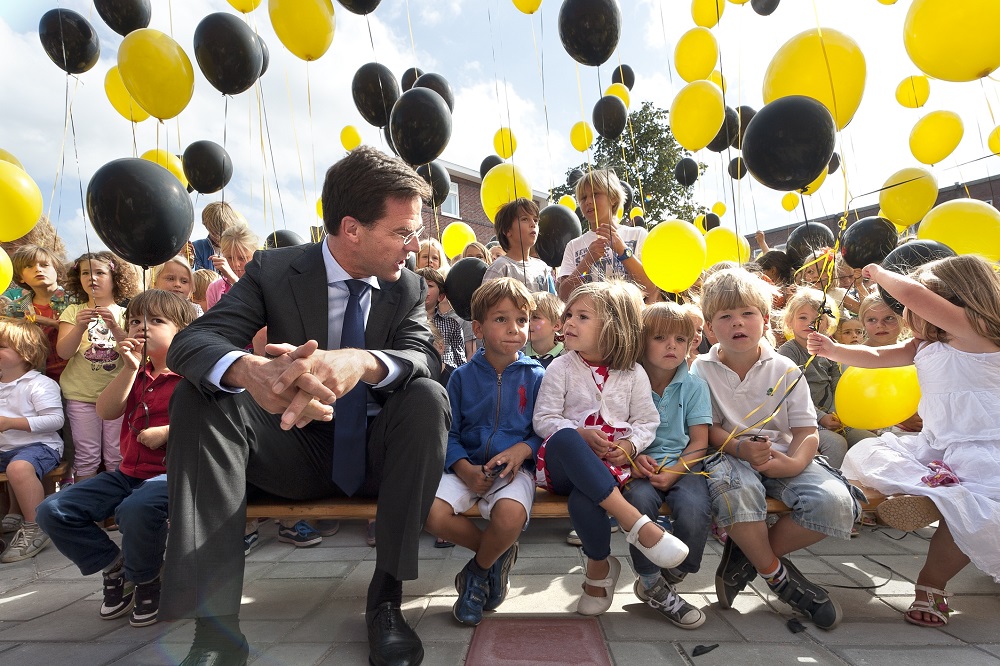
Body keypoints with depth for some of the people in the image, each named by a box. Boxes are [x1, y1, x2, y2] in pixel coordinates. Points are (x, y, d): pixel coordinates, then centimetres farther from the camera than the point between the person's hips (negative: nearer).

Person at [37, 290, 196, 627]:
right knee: (52, 511, -4)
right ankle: (114, 565, 14)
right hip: (129, 472, 8)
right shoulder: (137, 376, 18)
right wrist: (130, 368, -7)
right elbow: (106, 411, 1)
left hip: (172, 472, -8)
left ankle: (145, 581, -6)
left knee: (136, 508, -38)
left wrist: (168, 432, -20)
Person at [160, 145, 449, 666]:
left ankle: (386, 597, -20)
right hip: (297, 453, 0)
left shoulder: (408, 288, -3)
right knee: (196, 396, -21)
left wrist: (362, 363, -44)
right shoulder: (275, 271, -7)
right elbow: (189, 343, -18)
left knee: (428, 397, -28)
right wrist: (251, 371, -44)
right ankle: (216, 624, -25)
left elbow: (424, 358, -20)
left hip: (374, 457, 1)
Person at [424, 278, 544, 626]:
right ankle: (501, 552, 5)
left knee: (510, 515, -34)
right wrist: (465, 468, -13)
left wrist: (522, 450, -18)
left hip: (515, 467, -2)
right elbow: (449, 432, 4)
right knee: (432, 513, -25)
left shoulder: (535, 376, 3)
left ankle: (479, 571, 4)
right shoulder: (463, 376, 6)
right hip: (467, 466, 2)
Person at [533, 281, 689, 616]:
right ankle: (637, 523, -34)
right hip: (566, 463, 1)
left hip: (610, 464, 0)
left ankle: (599, 567, -5)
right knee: (563, 439, -40)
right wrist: (580, 435, -16)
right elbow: (543, 419, 1)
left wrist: (629, 445, -10)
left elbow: (647, 421, 12)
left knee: (583, 501, -38)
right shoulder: (560, 368, 7)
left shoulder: (633, 374, 10)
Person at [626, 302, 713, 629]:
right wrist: (635, 457, -16)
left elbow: (699, 442, 1)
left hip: (682, 465, 1)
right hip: (641, 467, -1)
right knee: (640, 500, -33)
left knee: (695, 509, -29)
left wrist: (674, 472, -14)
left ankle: (672, 578, 2)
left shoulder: (694, 386, 6)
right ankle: (652, 585, -8)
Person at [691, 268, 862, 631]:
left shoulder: (785, 370, 5)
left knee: (837, 504, -25)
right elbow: (708, 429, -3)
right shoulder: (703, 370, 2)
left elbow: (806, 432, -1)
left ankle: (746, 554, -4)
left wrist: (795, 462, -23)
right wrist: (741, 448, -23)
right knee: (735, 487, -39)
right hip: (729, 456, -2)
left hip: (783, 458, 3)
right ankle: (775, 572, -9)